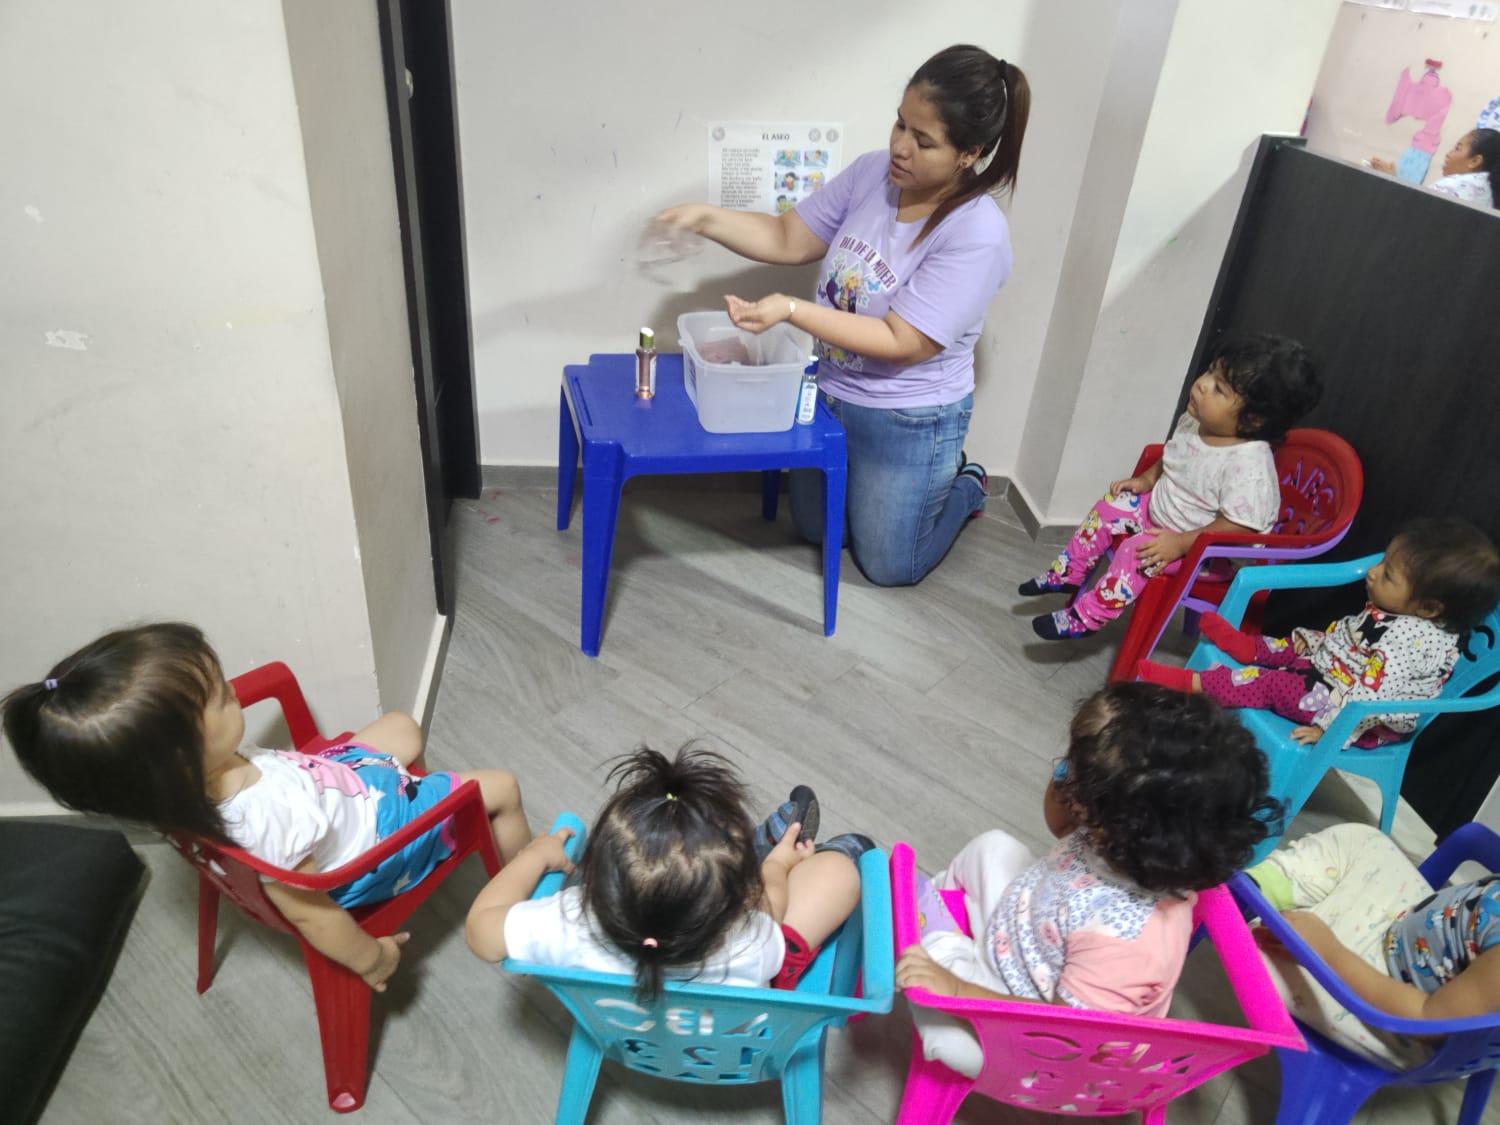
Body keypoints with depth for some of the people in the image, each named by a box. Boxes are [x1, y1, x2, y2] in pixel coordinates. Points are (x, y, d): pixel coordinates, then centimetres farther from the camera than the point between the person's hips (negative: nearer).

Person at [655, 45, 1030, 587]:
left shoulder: (978, 235, -28)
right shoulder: (872, 173, -10)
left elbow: (901, 343, -28)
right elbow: (788, 239, -1)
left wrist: (790, 310, -34)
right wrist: (706, 218, -15)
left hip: (907, 424, -6)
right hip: (830, 394, 6)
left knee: (888, 567, 12)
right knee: (816, 532, 23)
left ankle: (965, 485, 37)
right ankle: (926, 481, 44)